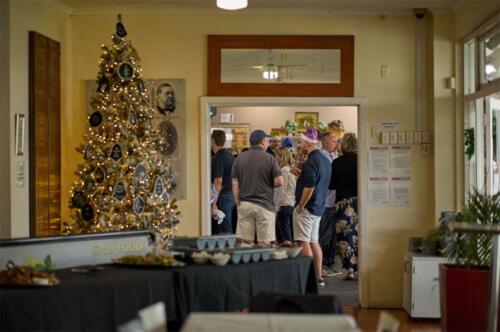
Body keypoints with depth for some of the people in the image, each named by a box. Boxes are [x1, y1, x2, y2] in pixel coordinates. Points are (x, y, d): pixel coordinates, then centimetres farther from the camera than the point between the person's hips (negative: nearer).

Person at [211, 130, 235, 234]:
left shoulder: (218, 158, -15)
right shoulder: (230, 156, 13)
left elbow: (218, 182, -21)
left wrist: (214, 204, -21)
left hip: (222, 197, -9)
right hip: (231, 196, 9)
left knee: (224, 231, -6)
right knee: (228, 229, 13)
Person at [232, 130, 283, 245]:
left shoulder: (239, 159, 5)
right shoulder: (269, 159, -4)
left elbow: (235, 184, 3)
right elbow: (279, 182, -9)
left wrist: (238, 204, 10)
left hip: (245, 204, 3)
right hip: (264, 205, -3)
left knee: (245, 242, 5)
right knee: (265, 244, 1)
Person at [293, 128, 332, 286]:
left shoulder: (311, 162, -18)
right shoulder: (325, 160, 13)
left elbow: (309, 187, -25)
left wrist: (301, 206, -16)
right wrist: (301, 175, 18)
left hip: (307, 207, -10)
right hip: (319, 207, 10)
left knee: (304, 242, -6)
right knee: (314, 242, 14)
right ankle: (319, 278, 16)